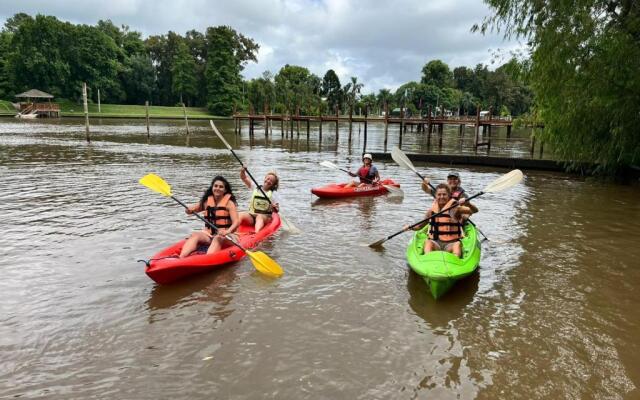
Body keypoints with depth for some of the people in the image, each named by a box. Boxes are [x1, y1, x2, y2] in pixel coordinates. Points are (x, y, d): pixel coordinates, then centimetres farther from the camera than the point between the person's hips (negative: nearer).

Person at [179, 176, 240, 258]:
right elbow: (189, 210, 17)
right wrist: (189, 210, -9)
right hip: (208, 234, 4)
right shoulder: (207, 201, 11)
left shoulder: (229, 203, -1)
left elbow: (236, 222, -12)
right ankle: (181, 258, -46)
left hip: (224, 236, -4)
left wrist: (227, 231, -32)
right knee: (195, 235, -24)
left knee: (217, 238, -36)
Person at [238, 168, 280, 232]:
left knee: (259, 217, -36)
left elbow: (276, 211, 2)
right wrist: (243, 171, -16)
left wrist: (274, 208, -21)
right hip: (251, 215, 3)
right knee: (241, 215, -25)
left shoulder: (273, 194, 5)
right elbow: (244, 178, 4)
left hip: (265, 217, -3)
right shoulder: (256, 187, 11)